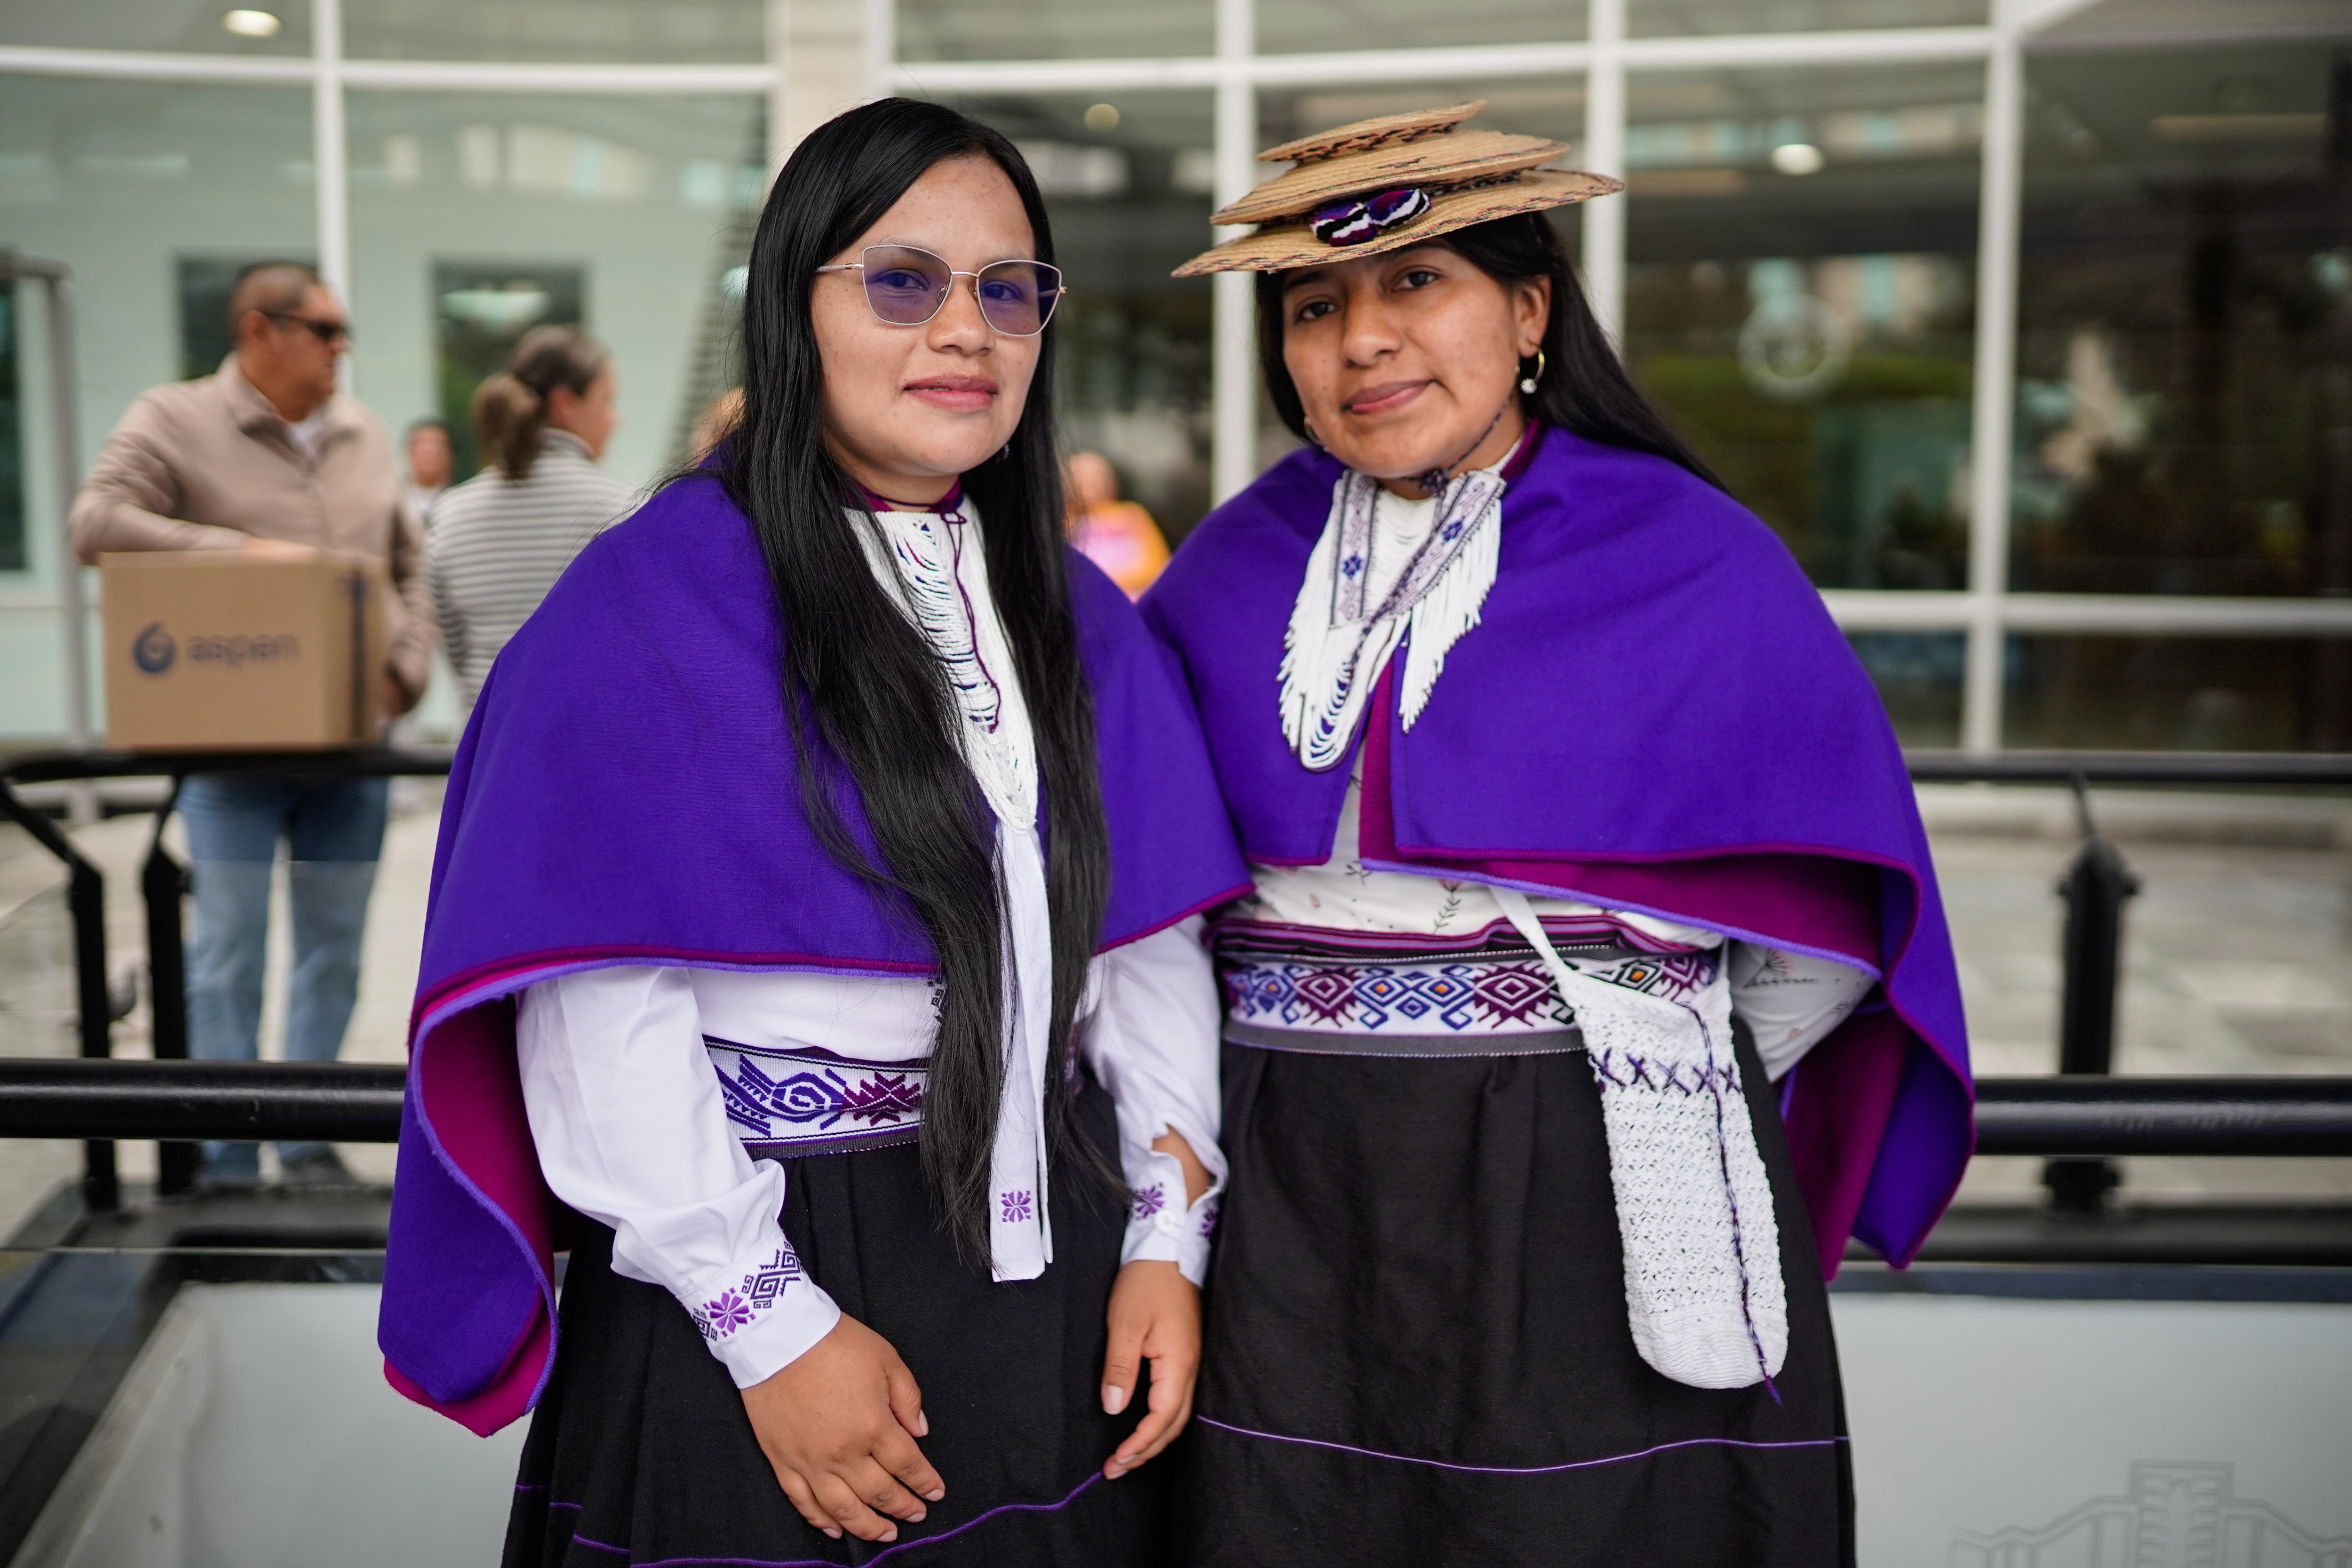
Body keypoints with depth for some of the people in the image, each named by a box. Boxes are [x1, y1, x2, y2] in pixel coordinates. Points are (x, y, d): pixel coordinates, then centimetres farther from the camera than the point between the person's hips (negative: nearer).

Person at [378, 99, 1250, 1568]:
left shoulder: (1078, 613, 6)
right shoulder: (654, 603, -11)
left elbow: (1153, 938, 5)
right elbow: (599, 1008, -16)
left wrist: (1169, 1237, -2)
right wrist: (771, 1323, -16)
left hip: (1058, 1259, 5)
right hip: (771, 1260, -4)